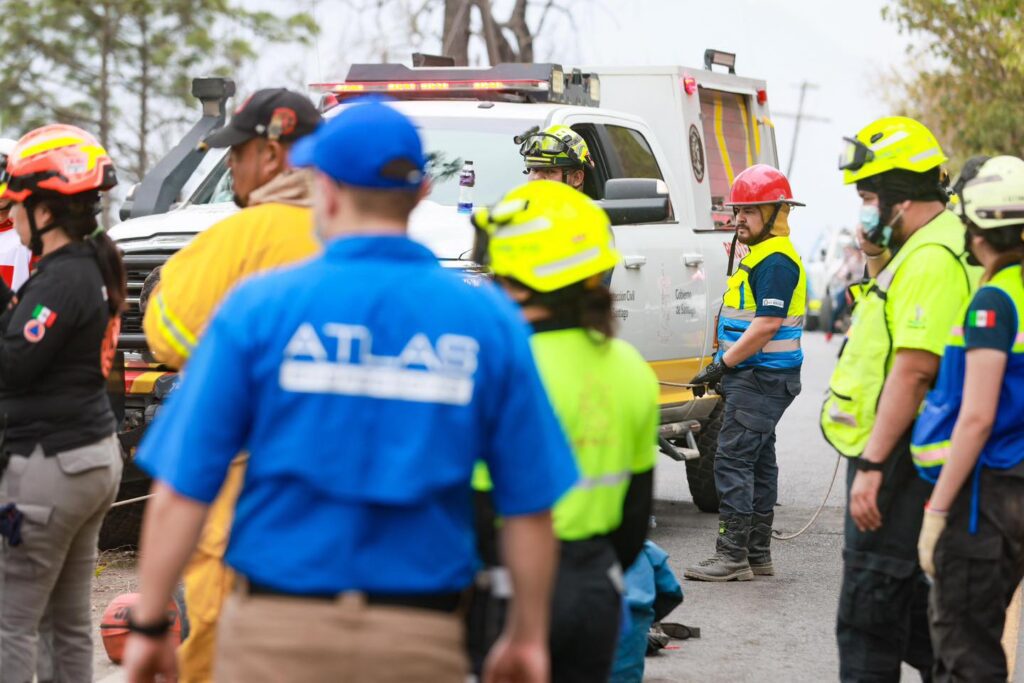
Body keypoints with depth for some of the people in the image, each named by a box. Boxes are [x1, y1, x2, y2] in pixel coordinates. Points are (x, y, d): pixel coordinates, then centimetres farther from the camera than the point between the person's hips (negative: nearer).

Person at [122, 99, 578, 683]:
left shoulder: (259, 307, -3)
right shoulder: (488, 320, 1)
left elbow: (182, 491, -5)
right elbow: (530, 505, 2)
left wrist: (149, 625, 4)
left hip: (278, 635, -1)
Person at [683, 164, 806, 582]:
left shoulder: (777, 261, -16)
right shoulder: (759, 256, 19)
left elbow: (766, 326, -22)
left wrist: (722, 365, -19)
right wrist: (724, 366, 18)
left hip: (762, 377, -11)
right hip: (755, 378, 11)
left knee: (733, 461, -12)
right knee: (758, 462, 12)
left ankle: (732, 556, -12)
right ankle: (758, 555, 17)